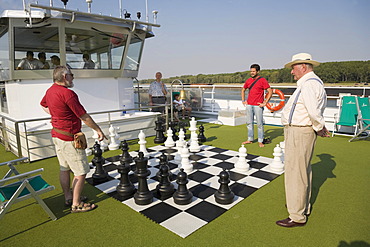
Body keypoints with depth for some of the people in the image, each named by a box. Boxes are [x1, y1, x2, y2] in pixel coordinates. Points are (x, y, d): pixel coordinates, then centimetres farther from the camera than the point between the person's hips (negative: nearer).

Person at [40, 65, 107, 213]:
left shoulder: (50, 91, 7)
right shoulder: (67, 93, -21)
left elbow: (43, 105, 29)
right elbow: (84, 117, -18)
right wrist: (98, 130, -8)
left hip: (56, 134, 10)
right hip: (69, 138, -10)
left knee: (64, 168, 19)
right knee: (81, 171, -1)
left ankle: (68, 198, 32)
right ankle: (76, 205, 8)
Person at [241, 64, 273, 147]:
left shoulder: (262, 80, -5)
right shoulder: (248, 81, 11)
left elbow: (270, 91, -8)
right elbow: (243, 90, 25)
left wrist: (265, 103, -12)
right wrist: (243, 100, 15)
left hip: (258, 106, -5)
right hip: (249, 105, 5)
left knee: (259, 124, 0)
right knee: (249, 123, 10)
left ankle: (260, 141, 8)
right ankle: (250, 139, 20)